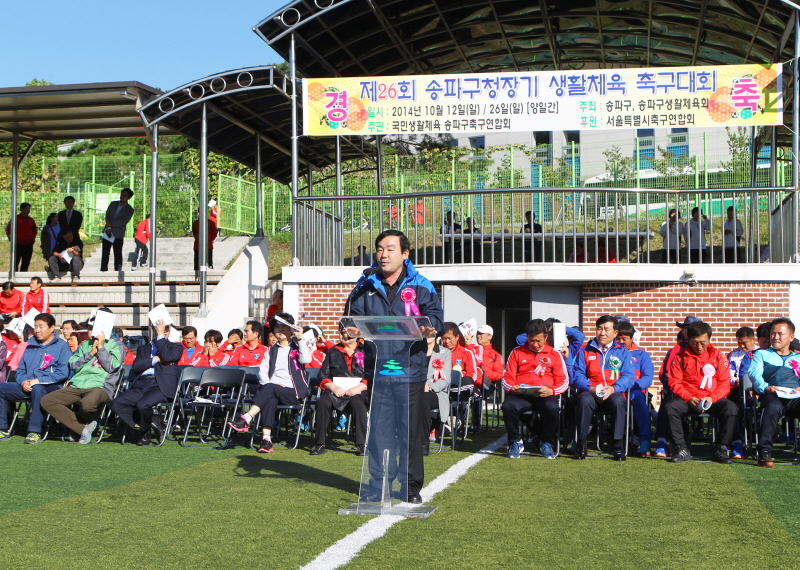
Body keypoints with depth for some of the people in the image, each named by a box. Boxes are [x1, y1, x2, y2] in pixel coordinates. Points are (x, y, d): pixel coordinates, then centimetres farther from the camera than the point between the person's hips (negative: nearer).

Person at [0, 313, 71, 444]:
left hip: (51, 387, -6)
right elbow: (20, 369, 19)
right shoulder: (31, 345, 20)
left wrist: (38, 381, -17)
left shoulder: (62, 346, 1)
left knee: (37, 389, -39)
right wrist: (23, 381, -5)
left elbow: (62, 373, -11)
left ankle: (35, 432, -36)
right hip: (27, 386, 6)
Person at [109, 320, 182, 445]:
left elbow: (167, 357, -7)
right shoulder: (143, 348, 28)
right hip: (141, 384, 5)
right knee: (117, 403, -19)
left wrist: (161, 336, 0)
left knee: (143, 404, -34)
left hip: (161, 386, -5)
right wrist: (155, 360, 0)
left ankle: (144, 432, -1)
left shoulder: (176, 347, 18)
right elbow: (135, 367, 10)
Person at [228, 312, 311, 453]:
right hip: (272, 391, 3)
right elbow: (262, 370, 11)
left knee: (269, 389, -32)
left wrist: (300, 339, -8)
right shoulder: (272, 350, 24)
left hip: (293, 393, -2)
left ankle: (246, 419, -40)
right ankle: (266, 439, -42)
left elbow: (306, 359, -10)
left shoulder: (297, 347, 13)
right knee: (270, 399, -33)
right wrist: (269, 384, -9)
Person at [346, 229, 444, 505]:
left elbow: (435, 317, -3)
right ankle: (378, 485, 10)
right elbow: (352, 316, 9)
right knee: (379, 427, 2)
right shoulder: (365, 286, 10)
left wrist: (425, 327, -25)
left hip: (411, 368, -2)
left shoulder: (420, 286, 4)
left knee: (410, 428, 3)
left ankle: (411, 485, 15)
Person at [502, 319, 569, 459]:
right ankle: (516, 442, -8)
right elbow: (507, 378, 13)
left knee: (552, 408, -36)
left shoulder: (555, 354, 14)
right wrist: (511, 388, -10)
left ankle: (546, 443, -8)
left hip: (545, 395, -1)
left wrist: (551, 391, -12)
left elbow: (563, 381, 9)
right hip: (520, 395, 1)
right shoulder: (517, 352, 17)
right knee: (508, 406, -34)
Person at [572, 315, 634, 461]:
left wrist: (612, 389, -19)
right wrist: (591, 389, -16)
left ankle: (619, 446, -28)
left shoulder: (623, 352, 16)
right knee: (584, 400, -36)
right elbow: (577, 375, 5)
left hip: (614, 393, 0)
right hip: (590, 393, 0)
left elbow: (628, 376, 1)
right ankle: (581, 443, -25)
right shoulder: (585, 351, 17)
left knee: (618, 401, -36)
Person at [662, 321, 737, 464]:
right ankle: (682, 449, -19)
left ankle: (721, 450, -15)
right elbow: (674, 382, 0)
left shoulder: (718, 356, 6)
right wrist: (689, 399, -16)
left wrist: (712, 398, -16)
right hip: (687, 399, 0)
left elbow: (724, 384, 2)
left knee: (731, 408, -30)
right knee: (668, 407, -30)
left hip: (713, 399, 0)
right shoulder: (680, 357, 5)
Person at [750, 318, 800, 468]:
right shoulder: (761, 354, 28)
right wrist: (765, 387, -15)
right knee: (773, 407, -40)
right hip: (772, 395, -1)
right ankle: (764, 452, -35)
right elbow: (754, 373, 8)